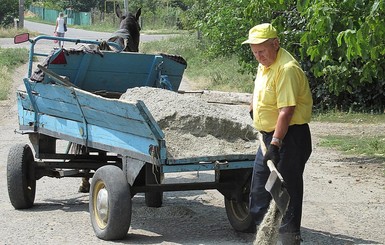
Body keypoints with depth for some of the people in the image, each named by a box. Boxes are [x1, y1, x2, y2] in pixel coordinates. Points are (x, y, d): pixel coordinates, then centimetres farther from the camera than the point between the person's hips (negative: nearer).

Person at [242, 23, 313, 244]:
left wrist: (275, 143, -33)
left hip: (290, 137, -10)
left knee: (287, 189, -4)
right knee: (259, 186, 16)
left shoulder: (287, 68, -23)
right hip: (269, 135, 10)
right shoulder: (265, 64, 7)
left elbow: (286, 110, -29)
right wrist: (253, 108, 43)